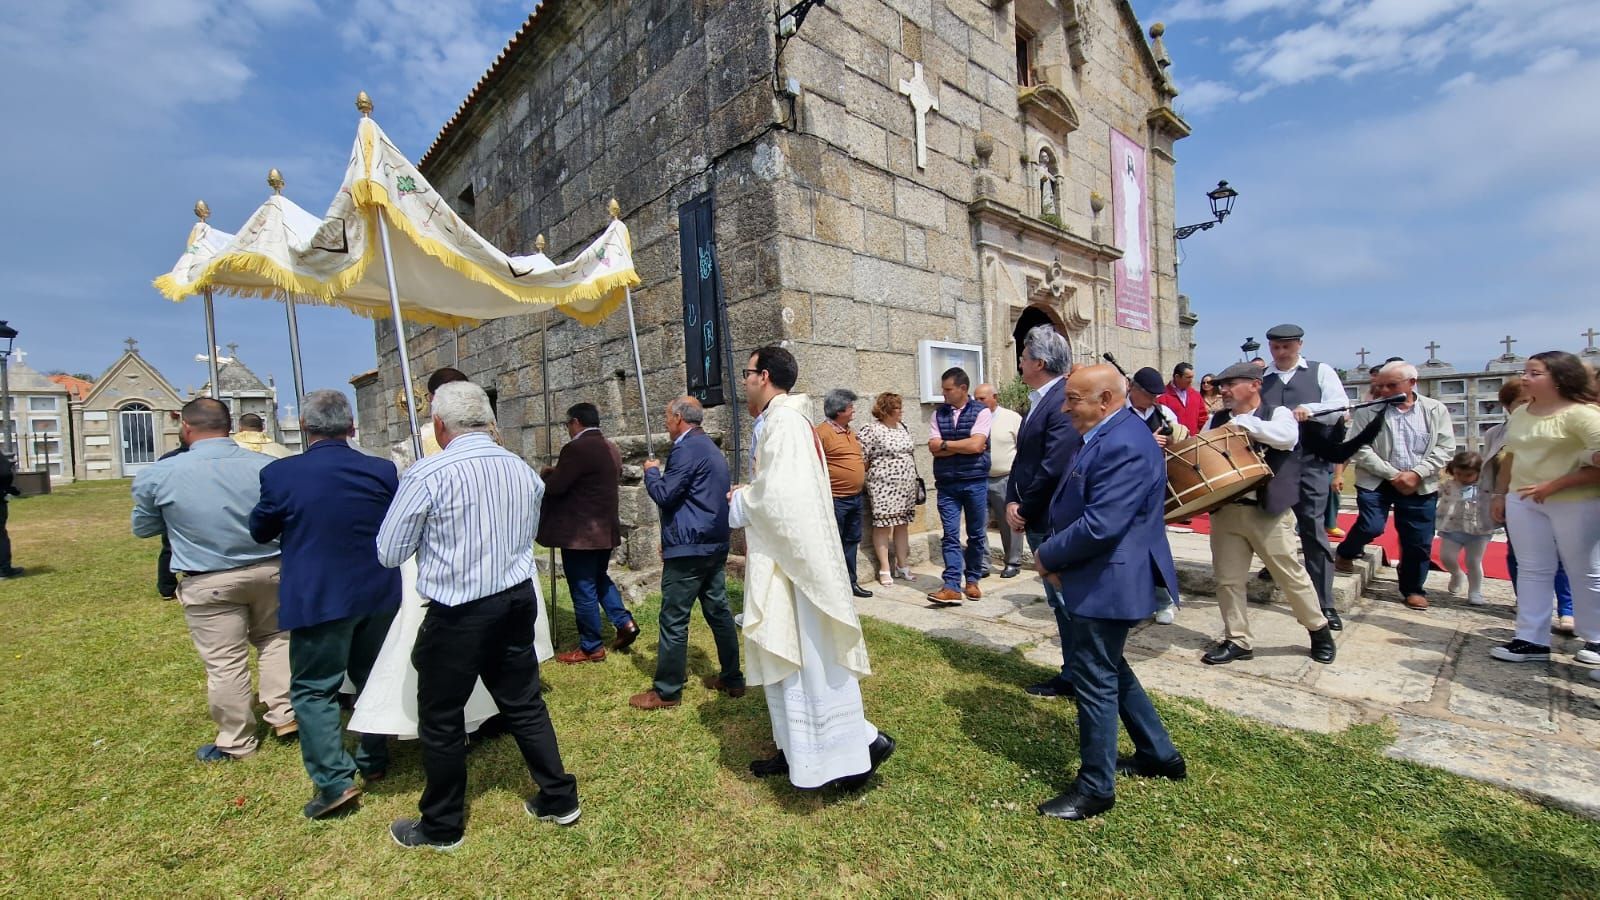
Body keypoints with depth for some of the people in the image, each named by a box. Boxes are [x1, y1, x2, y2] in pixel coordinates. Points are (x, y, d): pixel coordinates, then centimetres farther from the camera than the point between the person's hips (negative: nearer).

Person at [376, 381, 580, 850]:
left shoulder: (427, 475, -15)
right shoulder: (523, 470, 1)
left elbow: (389, 553, -7)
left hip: (458, 614, -5)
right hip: (518, 600, 5)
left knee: (441, 719, 15)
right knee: (525, 703, 19)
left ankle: (442, 827, 33)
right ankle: (559, 798, 30)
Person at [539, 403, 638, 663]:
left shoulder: (576, 449, -18)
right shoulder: (612, 449, 9)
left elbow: (554, 487, -19)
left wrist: (548, 473, 4)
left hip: (580, 532, -9)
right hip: (606, 529, 9)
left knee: (583, 589, 3)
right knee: (599, 578, 25)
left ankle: (591, 647, 14)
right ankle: (624, 622, 14)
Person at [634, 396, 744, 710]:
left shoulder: (687, 449, -14)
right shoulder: (711, 448, 17)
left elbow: (664, 495, -16)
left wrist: (651, 471, 4)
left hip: (689, 549, -10)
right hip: (715, 545, 10)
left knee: (674, 621, -1)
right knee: (719, 611, 14)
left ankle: (666, 692, 9)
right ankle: (732, 679, 22)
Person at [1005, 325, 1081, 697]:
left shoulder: (1064, 401, -18)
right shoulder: (1039, 400, 12)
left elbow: (1053, 468, -24)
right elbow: (1023, 457, 13)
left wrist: (1025, 512, -13)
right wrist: (1011, 502, 0)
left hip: (1054, 523, -9)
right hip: (1038, 522, 9)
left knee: (1066, 600, 5)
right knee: (1060, 600, 18)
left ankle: (1075, 677, 22)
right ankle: (1073, 673, 32)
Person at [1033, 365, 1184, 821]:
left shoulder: (1123, 445, -24)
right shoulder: (1107, 435, 9)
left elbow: (1099, 526, -29)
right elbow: (1074, 507, 14)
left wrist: (1048, 556, -14)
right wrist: (1056, 555, 2)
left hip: (1108, 583, -11)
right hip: (1103, 579, 11)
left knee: (1095, 681, 3)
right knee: (1111, 669, 24)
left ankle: (1095, 788, 20)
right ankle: (1159, 753, 41)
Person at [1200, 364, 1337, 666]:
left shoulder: (1277, 414, -2)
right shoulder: (1217, 421, 11)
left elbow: (1287, 437, -23)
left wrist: (1242, 422, -20)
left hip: (1268, 511, -4)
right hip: (1224, 511, 4)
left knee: (1290, 575, 8)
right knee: (1228, 579, 6)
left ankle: (1319, 629, 32)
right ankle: (1238, 640, 18)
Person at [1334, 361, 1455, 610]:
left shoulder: (1436, 410, 3)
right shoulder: (1367, 411, -5)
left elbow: (1445, 448, -1)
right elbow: (1360, 449, -9)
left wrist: (1416, 474, -14)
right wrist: (1393, 475, -14)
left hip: (1420, 486, 2)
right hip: (1376, 481, -2)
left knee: (1418, 542, 7)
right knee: (1371, 527, -15)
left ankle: (1413, 589, 25)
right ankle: (1346, 553, 16)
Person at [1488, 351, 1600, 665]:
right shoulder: (1521, 414, 9)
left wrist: (1553, 486, -21)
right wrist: (1500, 494, 15)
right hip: (1523, 503, 6)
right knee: (1531, 570, 7)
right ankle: (1532, 640, 12)